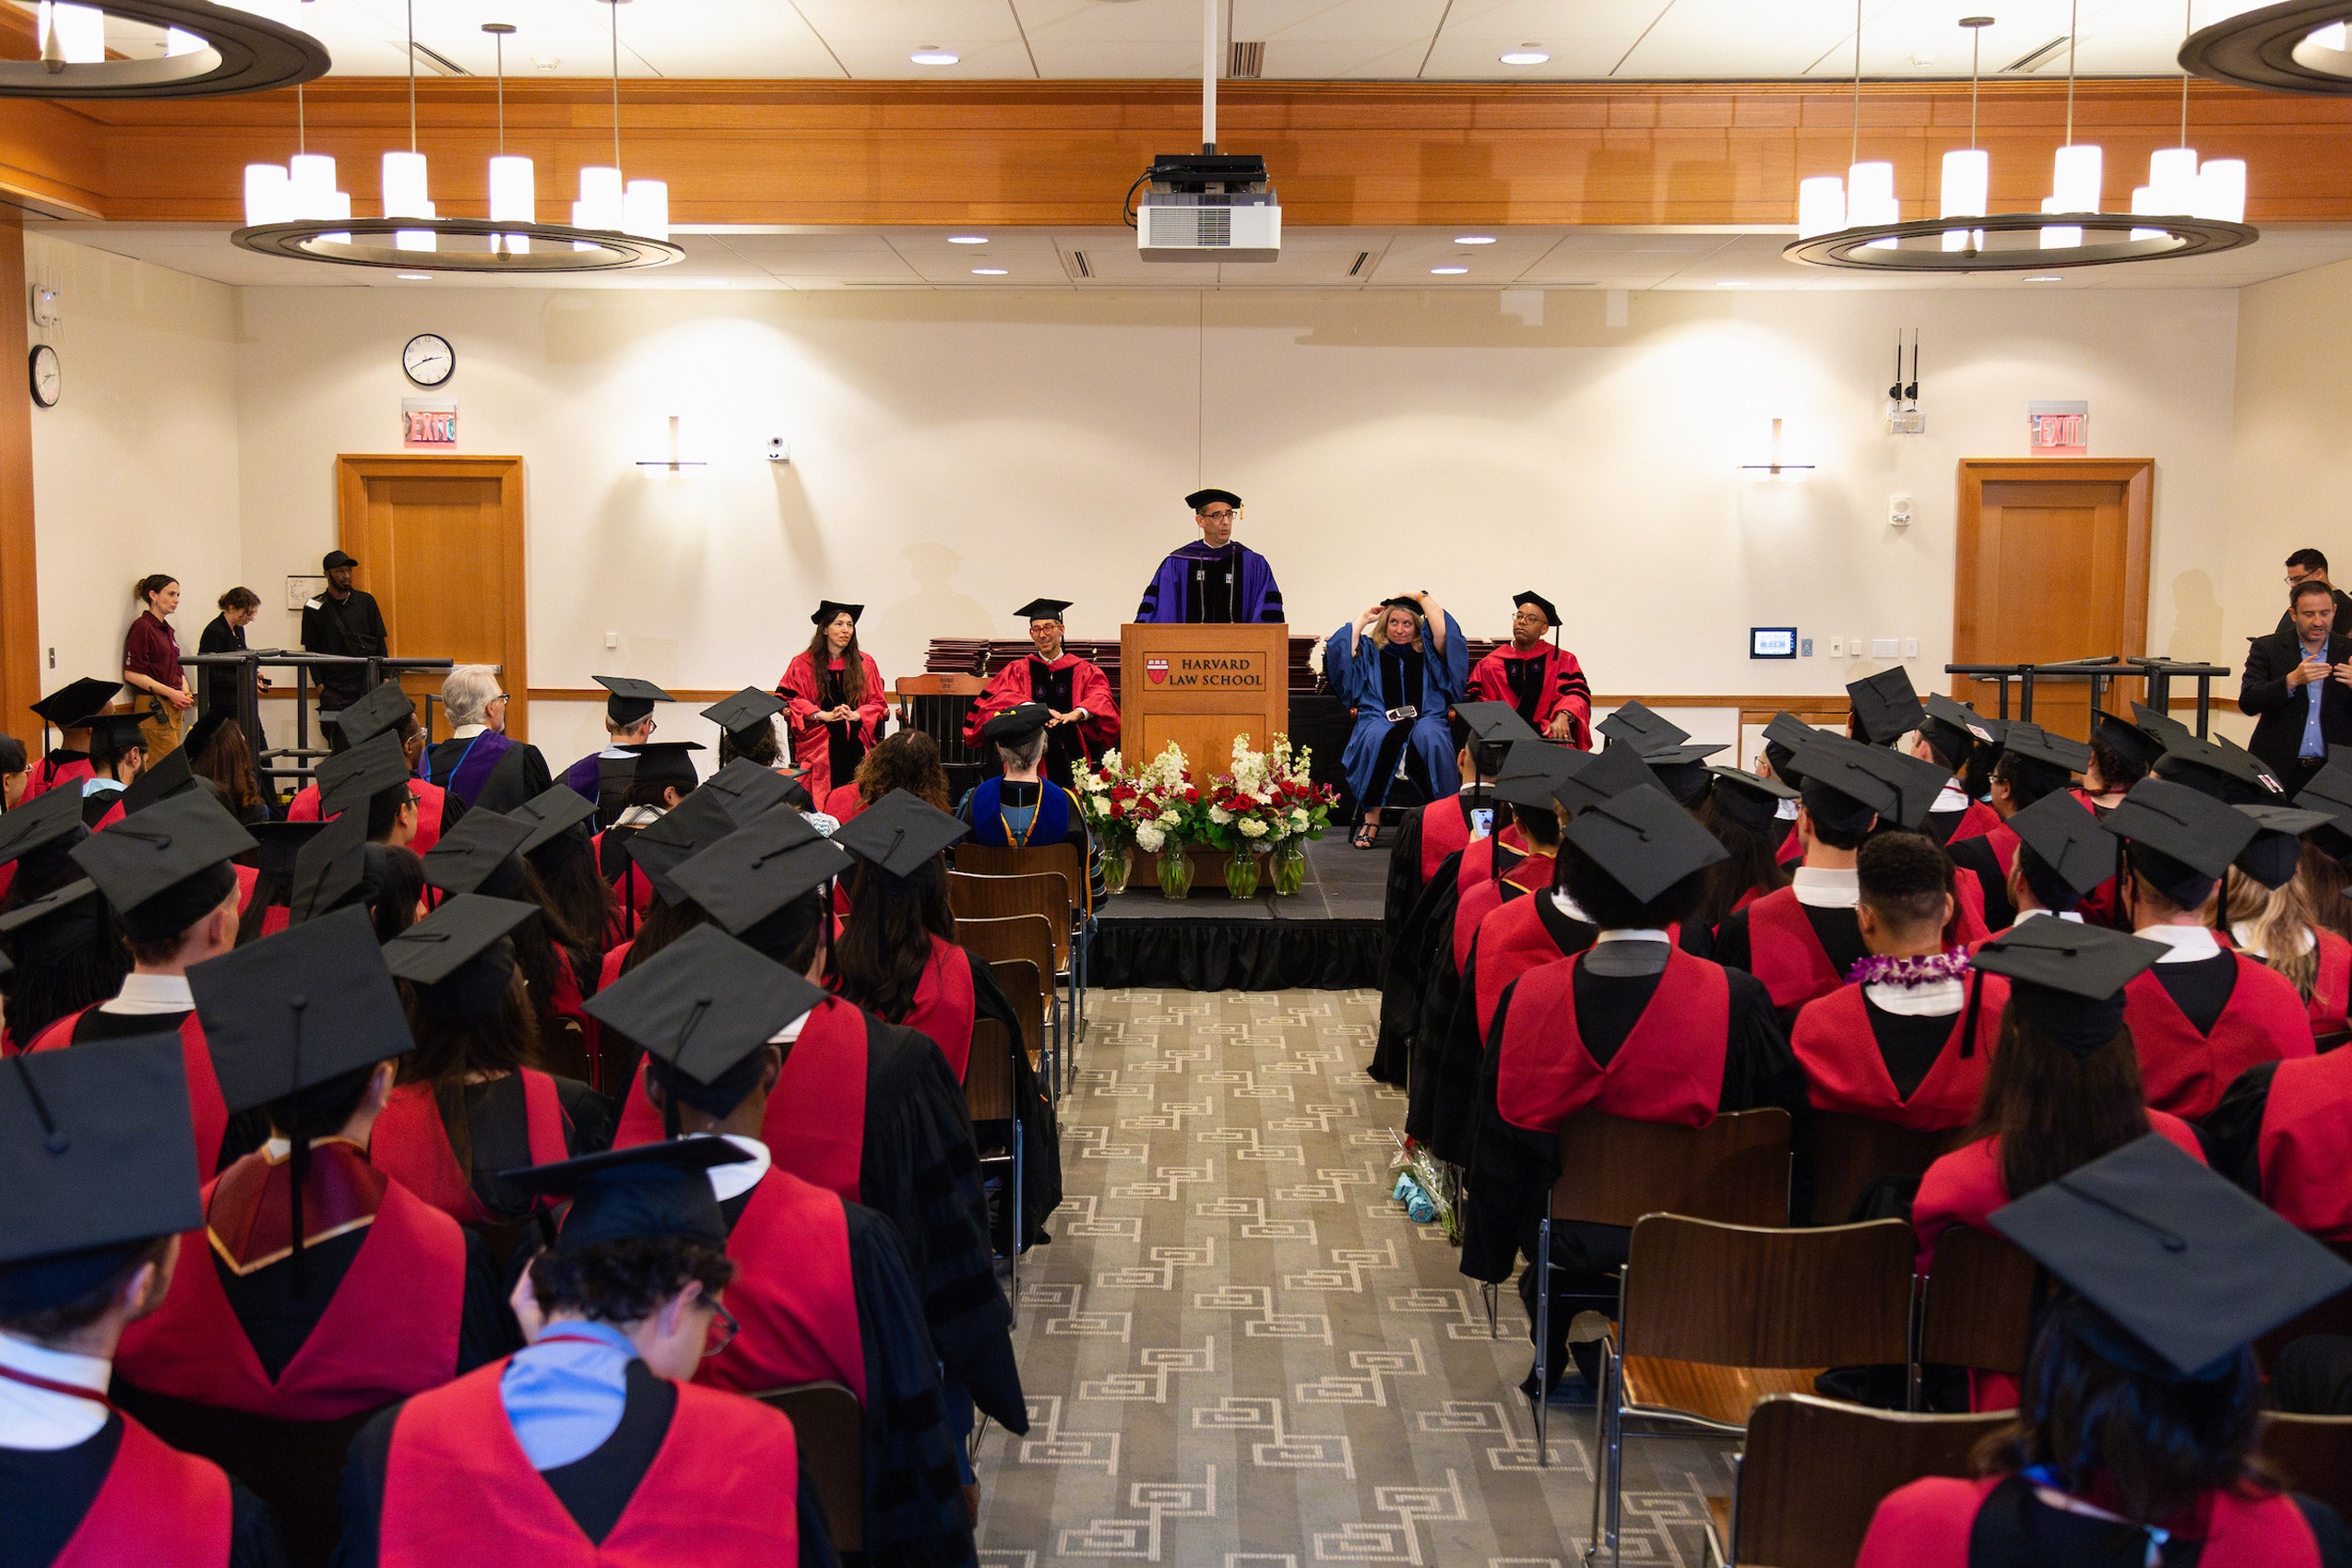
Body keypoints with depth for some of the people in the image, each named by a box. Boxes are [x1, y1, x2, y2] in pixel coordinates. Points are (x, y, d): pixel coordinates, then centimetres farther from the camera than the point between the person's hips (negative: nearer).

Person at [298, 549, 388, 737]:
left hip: (368, 686, 1)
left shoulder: (366, 602, 11)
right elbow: (310, 650, 7)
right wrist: (319, 683, -3)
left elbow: (380, 641, 12)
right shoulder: (315, 608, 6)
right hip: (333, 689, -1)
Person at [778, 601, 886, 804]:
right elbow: (788, 699, 2)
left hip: (856, 739, 2)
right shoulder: (803, 663, 9)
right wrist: (824, 715, -11)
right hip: (818, 739, -1)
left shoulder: (865, 663, 16)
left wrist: (855, 715, -7)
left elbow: (878, 702, 15)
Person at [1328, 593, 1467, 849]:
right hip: (1381, 719, 0)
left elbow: (1445, 634, 1)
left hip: (1425, 719, 0)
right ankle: (1372, 815, -34)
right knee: (1378, 737, -38)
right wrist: (1363, 619, 15)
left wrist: (1422, 598, 9)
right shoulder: (1370, 651, 22)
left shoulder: (1427, 652, 21)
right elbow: (1339, 653, 4)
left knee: (1428, 739, -37)